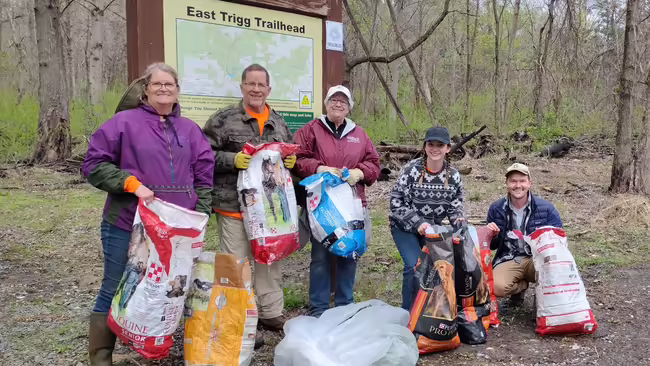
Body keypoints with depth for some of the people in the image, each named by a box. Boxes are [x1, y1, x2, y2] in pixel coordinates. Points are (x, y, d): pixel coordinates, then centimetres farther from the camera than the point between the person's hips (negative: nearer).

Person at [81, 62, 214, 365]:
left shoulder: (190, 129, 11)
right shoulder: (125, 122, -2)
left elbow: (204, 175, 10)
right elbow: (94, 164, -4)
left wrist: (199, 215, 1)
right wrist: (131, 183, -15)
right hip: (127, 226, -4)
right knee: (115, 292, 6)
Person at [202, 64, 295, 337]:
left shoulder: (279, 122, 13)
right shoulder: (223, 119, -3)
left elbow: (290, 155, 23)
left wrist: (291, 161, 1)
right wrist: (232, 160, -21)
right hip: (234, 205, -5)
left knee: (270, 260, 16)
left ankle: (271, 313, 32)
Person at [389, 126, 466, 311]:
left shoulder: (454, 176, -7)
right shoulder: (411, 170, -19)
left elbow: (455, 206, 1)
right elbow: (396, 203, -19)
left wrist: (459, 221, -20)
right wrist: (417, 223, -27)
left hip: (433, 227, 4)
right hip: (404, 227, -4)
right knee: (415, 265, -17)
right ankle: (408, 312, -1)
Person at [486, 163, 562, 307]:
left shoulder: (546, 207, -1)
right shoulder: (496, 209, 3)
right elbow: (492, 245, 10)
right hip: (508, 260, 1)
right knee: (497, 287, -30)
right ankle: (522, 285, 9)